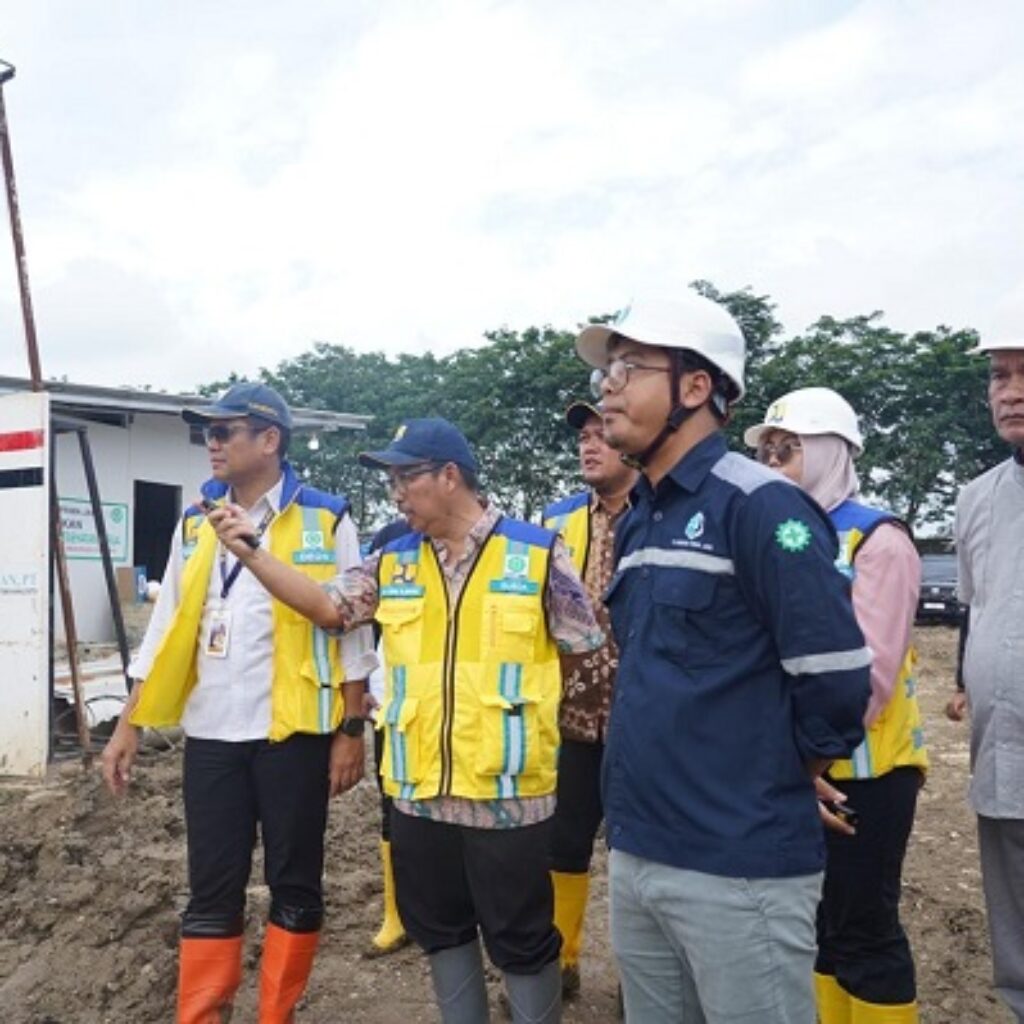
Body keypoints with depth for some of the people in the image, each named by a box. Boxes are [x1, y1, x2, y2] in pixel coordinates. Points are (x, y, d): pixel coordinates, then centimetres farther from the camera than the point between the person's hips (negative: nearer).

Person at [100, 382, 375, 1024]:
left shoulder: (325, 521, -5)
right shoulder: (195, 523, 8)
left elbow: (352, 629, -4)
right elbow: (167, 627, 10)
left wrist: (351, 730, -7)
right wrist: (130, 726, 7)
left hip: (292, 731, -3)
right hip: (211, 734, 4)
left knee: (294, 885, 10)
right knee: (212, 891, 10)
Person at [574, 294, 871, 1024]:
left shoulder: (759, 506, -15)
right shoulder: (640, 520, 11)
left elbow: (836, 682, -17)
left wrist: (773, 788, -2)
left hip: (738, 865, -8)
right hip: (636, 852, 8)